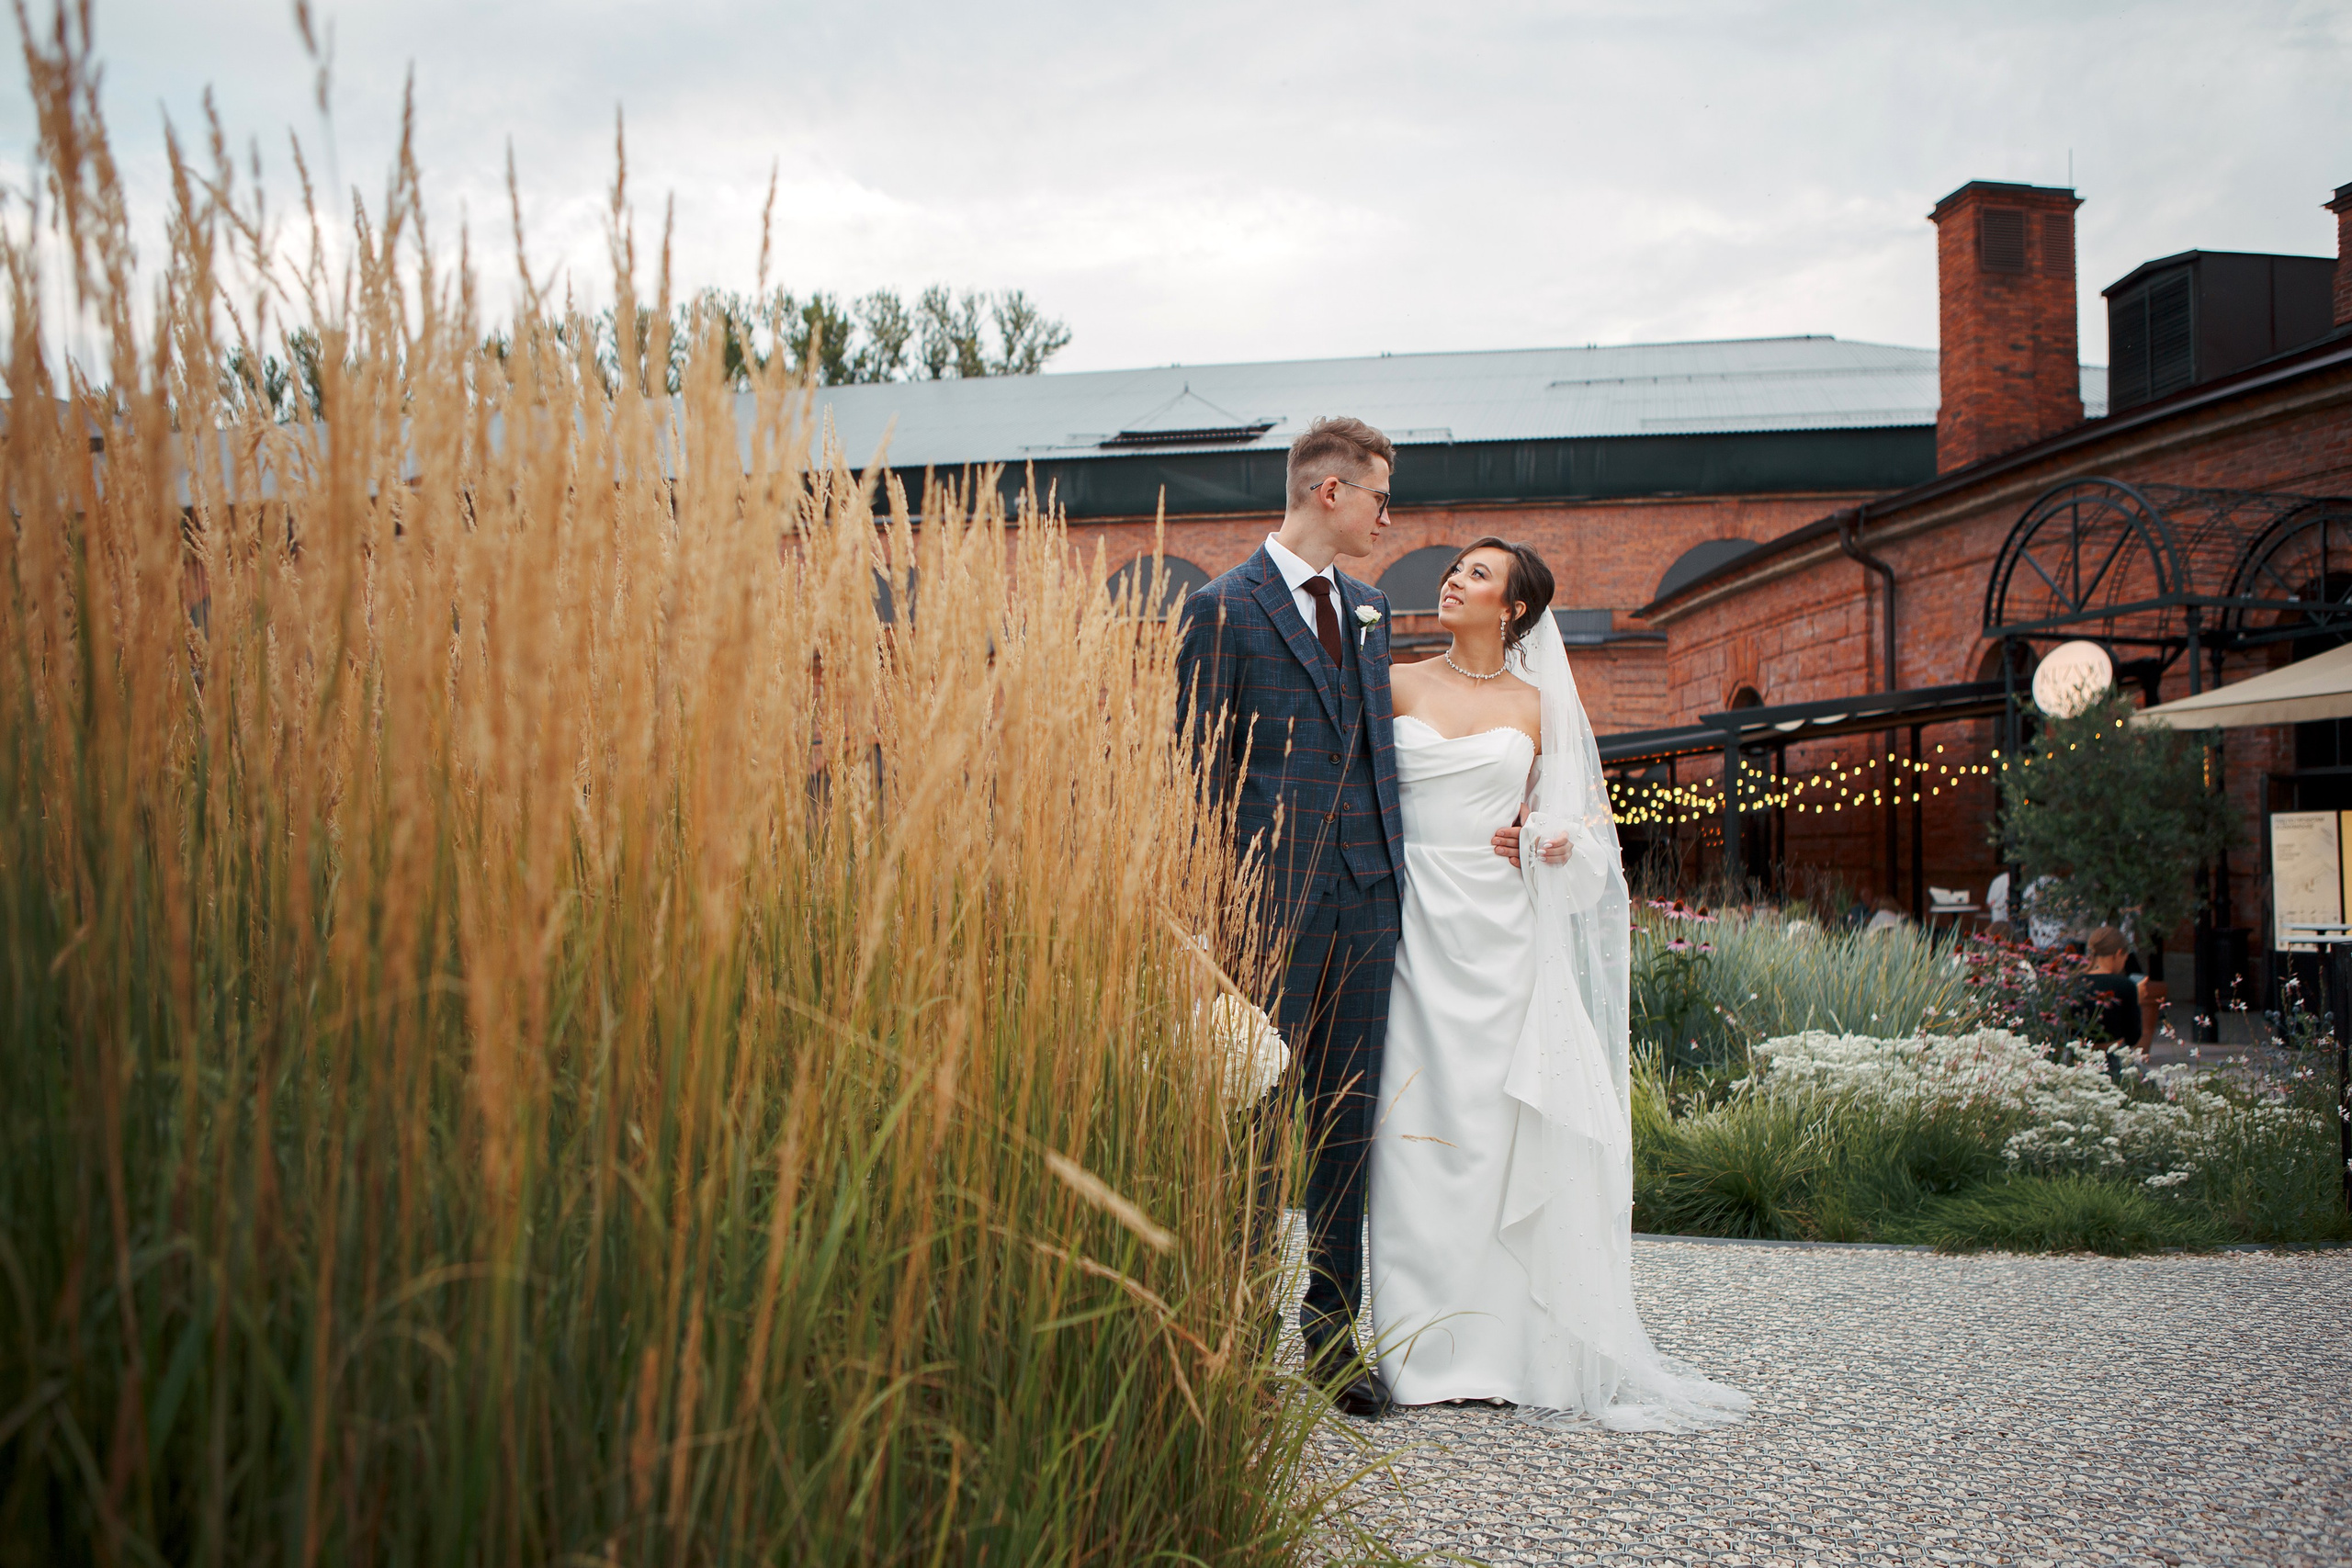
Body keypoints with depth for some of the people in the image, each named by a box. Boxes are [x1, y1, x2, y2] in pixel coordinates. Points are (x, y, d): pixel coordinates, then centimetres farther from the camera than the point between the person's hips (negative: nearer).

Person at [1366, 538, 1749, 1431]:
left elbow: (1577, 811, 18)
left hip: (1501, 933, 1)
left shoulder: (1538, 706, 10)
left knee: (1501, 1126, -1)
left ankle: (1506, 1345, 9)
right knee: (1419, 1124, -3)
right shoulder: (1400, 686, 8)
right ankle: (1425, 1347, 5)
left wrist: (1553, 841, -3)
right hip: (1417, 923, 0)